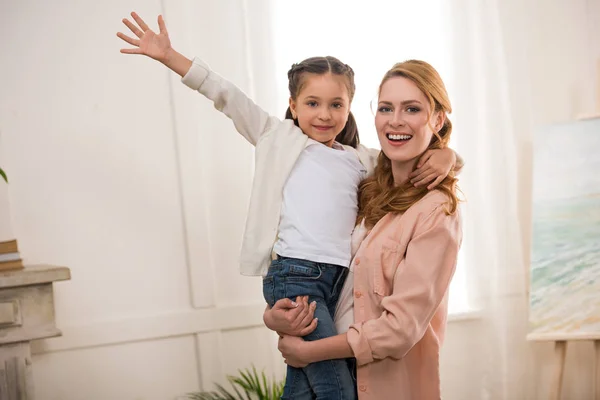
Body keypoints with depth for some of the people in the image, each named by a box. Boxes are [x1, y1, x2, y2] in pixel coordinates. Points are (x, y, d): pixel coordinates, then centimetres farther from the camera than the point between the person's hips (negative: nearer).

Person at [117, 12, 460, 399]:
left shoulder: (362, 161, 16)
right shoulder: (280, 139, 8)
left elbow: (413, 158, 21)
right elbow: (228, 97, 3)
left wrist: (445, 154, -3)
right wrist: (169, 56, -1)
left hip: (340, 279, 5)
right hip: (294, 275, -4)